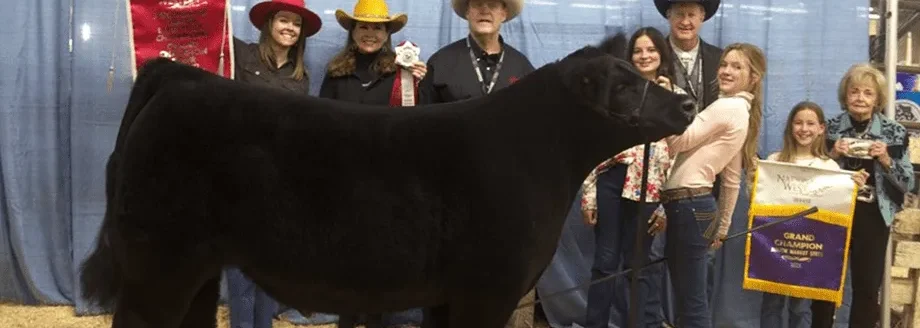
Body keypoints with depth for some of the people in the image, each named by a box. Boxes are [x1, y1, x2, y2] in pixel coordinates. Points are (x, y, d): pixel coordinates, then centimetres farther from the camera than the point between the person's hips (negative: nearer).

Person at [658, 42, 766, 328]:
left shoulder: (726, 107, -12)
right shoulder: (741, 112, 20)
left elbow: (678, 142, -14)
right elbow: (732, 181, 22)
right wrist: (722, 227, 25)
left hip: (689, 205, -11)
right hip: (694, 204, 11)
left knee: (692, 303, -7)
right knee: (689, 299, 13)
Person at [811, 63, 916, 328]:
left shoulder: (894, 133, 0)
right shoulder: (830, 128, 1)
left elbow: (908, 183, 2)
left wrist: (886, 160, -14)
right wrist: (833, 155, -12)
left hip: (873, 219, 0)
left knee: (867, 286, 5)